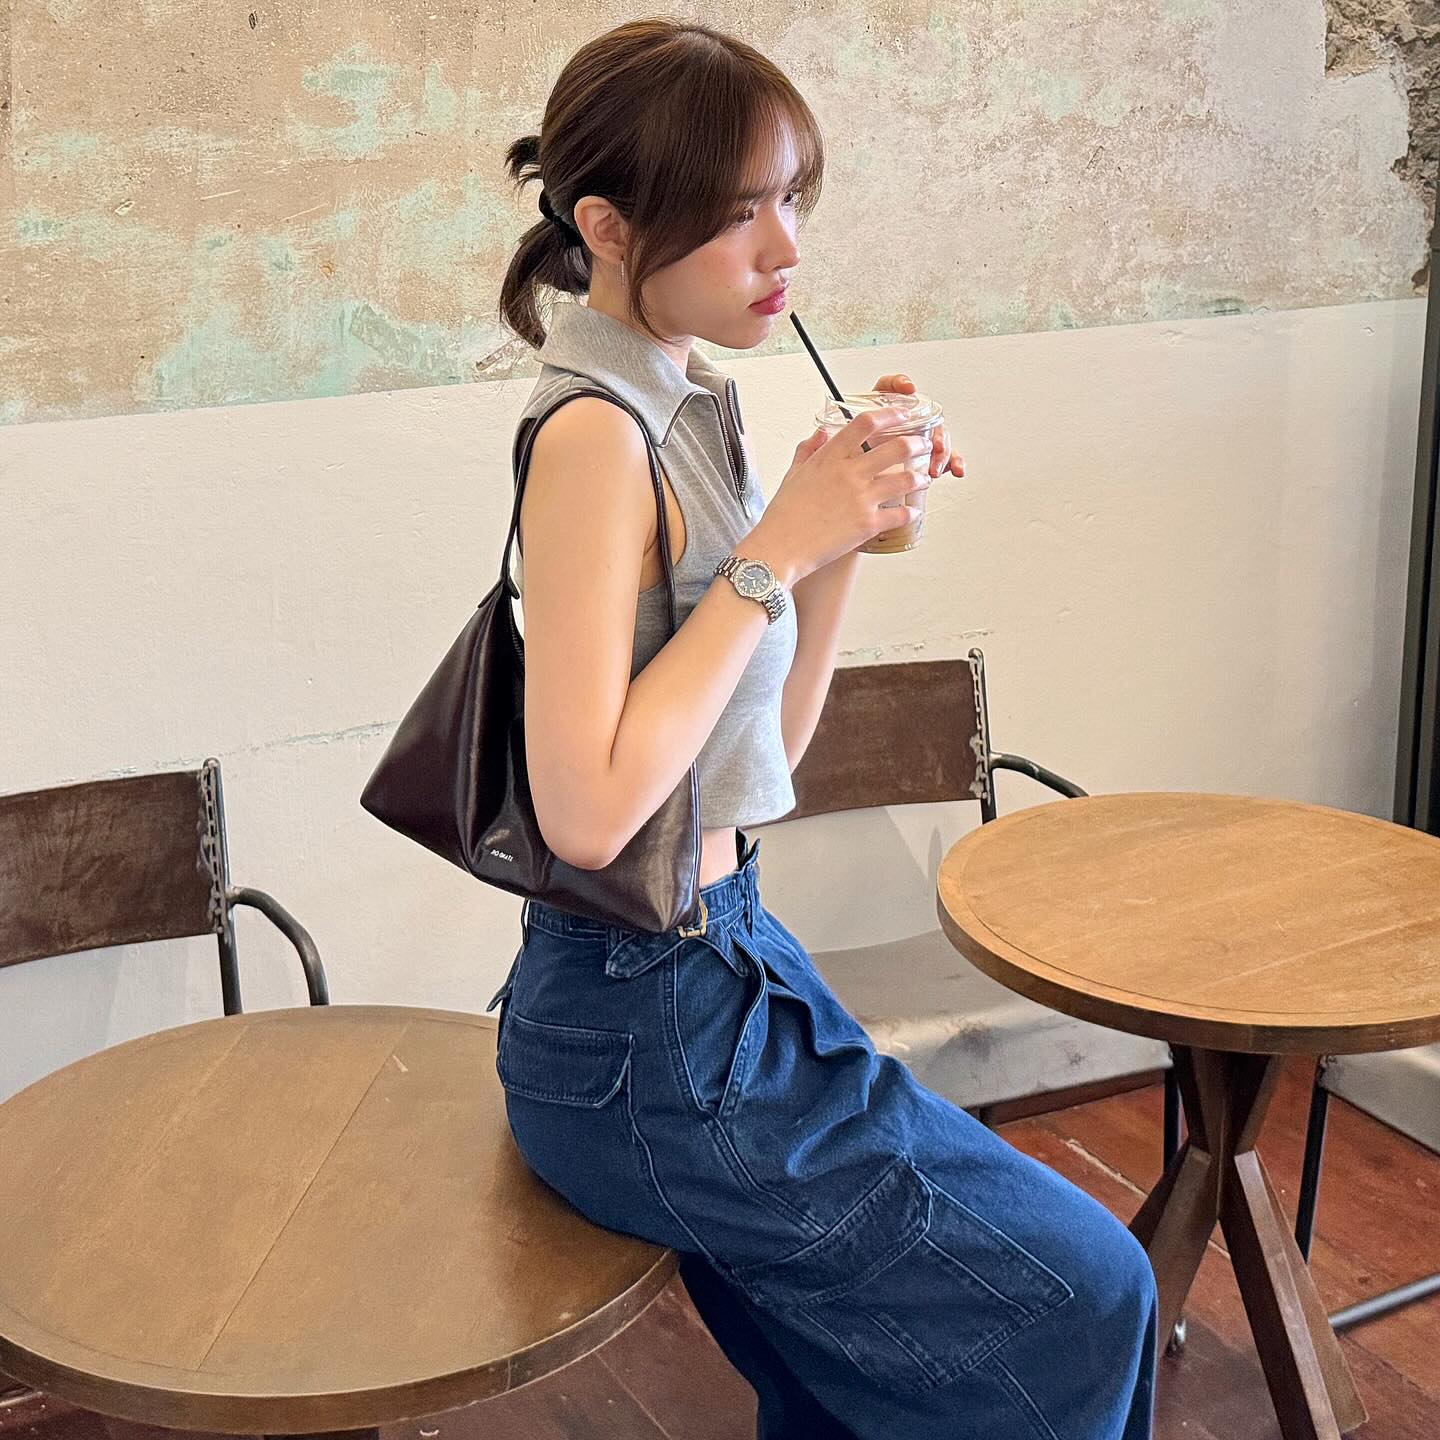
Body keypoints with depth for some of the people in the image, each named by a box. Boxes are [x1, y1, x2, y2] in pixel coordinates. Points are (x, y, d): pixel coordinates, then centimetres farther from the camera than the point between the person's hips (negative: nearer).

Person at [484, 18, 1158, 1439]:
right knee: (1084, 1298, 5)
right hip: (641, 1031, -8)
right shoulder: (595, 432, -20)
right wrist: (773, 550, -22)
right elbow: (587, 810, -26)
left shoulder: (682, 406, 6)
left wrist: (839, 534, -4)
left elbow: (767, 745, 9)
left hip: (724, 961, 8)